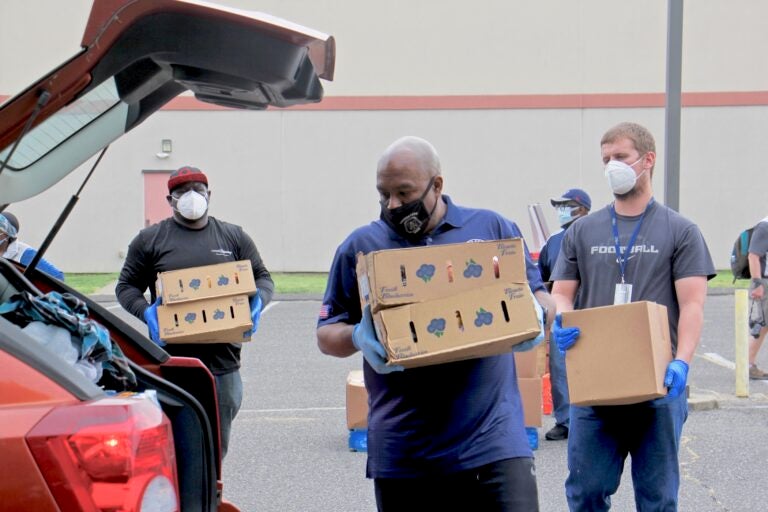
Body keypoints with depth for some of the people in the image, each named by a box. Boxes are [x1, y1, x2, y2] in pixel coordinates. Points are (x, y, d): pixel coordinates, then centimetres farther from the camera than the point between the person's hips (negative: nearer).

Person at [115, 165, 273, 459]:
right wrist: (145, 312, -11)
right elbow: (126, 286, 9)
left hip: (223, 361, 3)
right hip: (171, 361, -2)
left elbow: (263, 278, 16)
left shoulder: (234, 237, 14)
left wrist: (258, 301, -6)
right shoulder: (149, 240, 7)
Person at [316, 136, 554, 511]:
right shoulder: (361, 246, 5)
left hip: (493, 441, -1)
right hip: (402, 453, 1)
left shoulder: (493, 228, 6)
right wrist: (359, 337, -15)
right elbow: (326, 335, 8)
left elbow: (539, 298, 13)